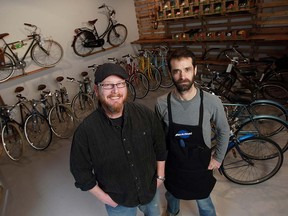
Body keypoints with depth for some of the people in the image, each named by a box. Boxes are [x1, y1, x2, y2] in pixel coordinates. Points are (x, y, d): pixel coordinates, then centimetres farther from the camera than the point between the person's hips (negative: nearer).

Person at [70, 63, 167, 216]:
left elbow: (160, 146, -4)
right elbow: (80, 169, -12)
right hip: (118, 201, -2)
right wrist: (102, 196, -9)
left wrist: (160, 175, 2)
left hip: (151, 189, 3)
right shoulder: (86, 130, -26)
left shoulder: (145, 114, -19)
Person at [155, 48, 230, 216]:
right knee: (172, 195, 30)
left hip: (201, 166, -1)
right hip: (172, 164, 2)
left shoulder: (212, 102, -23)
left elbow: (224, 131, -4)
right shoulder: (162, 103, -20)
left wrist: (218, 158, -1)